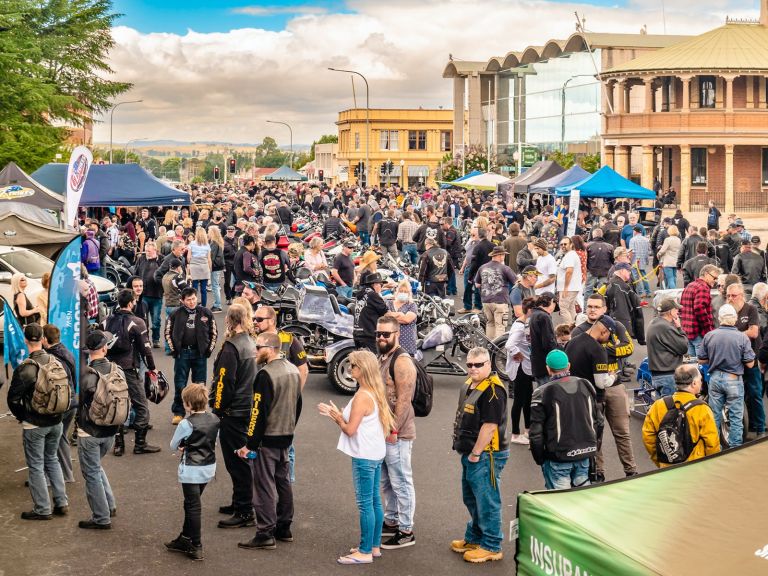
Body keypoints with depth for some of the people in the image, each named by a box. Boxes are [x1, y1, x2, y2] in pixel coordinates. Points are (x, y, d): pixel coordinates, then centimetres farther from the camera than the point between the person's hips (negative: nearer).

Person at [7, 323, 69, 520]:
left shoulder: (24, 368, -18)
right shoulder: (56, 362, -3)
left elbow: (13, 399, -13)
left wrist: (22, 417, 4)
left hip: (34, 424, -5)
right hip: (55, 422, 5)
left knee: (36, 466, 7)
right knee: (52, 460, 21)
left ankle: (43, 509, 12)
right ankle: (62, 503, 21)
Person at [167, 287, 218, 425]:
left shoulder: (206, 313, -1)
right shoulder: (176, 314, -2)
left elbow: (214, 333, 8)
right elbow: (168, 332, 7)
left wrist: (209, 350, 2)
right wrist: (174, 350, 1)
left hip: (200, 353, 1)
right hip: (182, 353, 0)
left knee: (200, 384, 7)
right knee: (179, 384, 4)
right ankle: (178, 413, 14)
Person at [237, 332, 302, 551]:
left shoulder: (266, 375, -20)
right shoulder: (293, 370, 7)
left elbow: (259, 413, -21)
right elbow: (298, 405, 16)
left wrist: (250, 444, -16)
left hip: (267, 439, -9)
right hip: (286, 437, 9)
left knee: (264, 486, -2)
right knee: (283, 481, 17)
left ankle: (265, 535, 1)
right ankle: (284, 528, 25)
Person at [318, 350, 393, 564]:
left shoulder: (362, 396, -19)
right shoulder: (375, 393, 9)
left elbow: (350, 429, -18)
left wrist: (337, 416, -1)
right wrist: (338, 414, 11)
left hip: (364, 457, -10)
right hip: (375, 454, 10)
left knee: (365, 504, -4)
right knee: (375, 501, 14)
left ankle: (365, 552, 1)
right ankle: (374, 546, 22)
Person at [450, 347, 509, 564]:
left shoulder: (493, 390, -20)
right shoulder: (469, 385, 12)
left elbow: (490, 425, -24)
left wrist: (476, 453, -19)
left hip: (485, 455, -10)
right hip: (471, 454, 10)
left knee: (487, 501, -3)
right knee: (472, 499, 21)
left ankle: (491, 547, 6)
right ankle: (474, 538, 36)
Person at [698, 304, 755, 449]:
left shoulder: (709, 336, -6)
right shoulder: (742, 338, -14)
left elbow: (701, 360, 2)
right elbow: (750, 364, -10)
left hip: (715, 378, 3)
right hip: (734, 380, -3)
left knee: (714, 416, 14)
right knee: (736, 417, 7)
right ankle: (735, 448, 10)